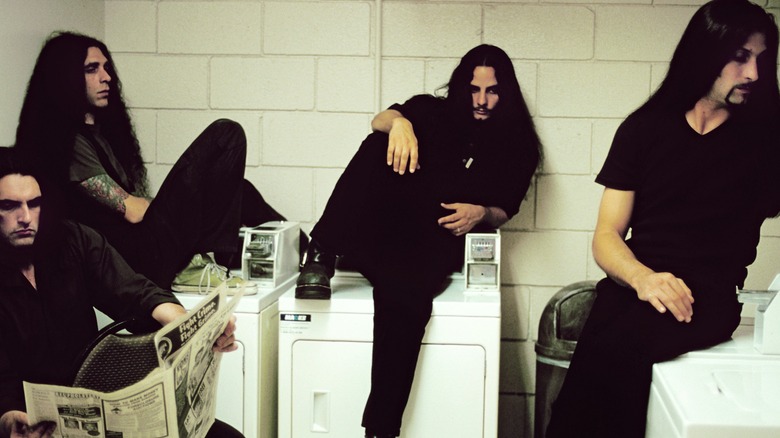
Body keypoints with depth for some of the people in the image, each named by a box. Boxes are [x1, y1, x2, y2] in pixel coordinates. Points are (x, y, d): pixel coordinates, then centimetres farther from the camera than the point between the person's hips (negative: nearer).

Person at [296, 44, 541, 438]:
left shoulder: (517, 145, 18)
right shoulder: (433, 112, 16)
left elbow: (503, 210, 19)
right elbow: (380, 121, -3)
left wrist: (481, 214, -4)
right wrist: (399, 122, -28)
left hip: (437, 242, -1)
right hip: (378, 226, 2)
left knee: (402, 293, -36)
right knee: (379, 146, -26)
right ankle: (321, 259, -34)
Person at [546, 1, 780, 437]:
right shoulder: (645, 127, 12)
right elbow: (607, 235, 8)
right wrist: (641, 277, -13)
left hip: (710, 299, -1)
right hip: (635, 284, 2)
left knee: (616, 347, -33)